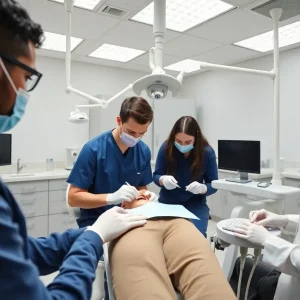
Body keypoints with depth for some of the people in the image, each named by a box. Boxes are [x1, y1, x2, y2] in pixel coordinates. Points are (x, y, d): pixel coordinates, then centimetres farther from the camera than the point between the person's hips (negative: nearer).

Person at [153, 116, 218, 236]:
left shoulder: (207, 152, -13)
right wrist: (163, 180, -27)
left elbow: (213, 184, -6)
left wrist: (202, 188, -29)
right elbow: (156, 176, -3)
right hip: (168, 201, 1)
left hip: (195, 204, -1)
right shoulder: (166, 147, -12)